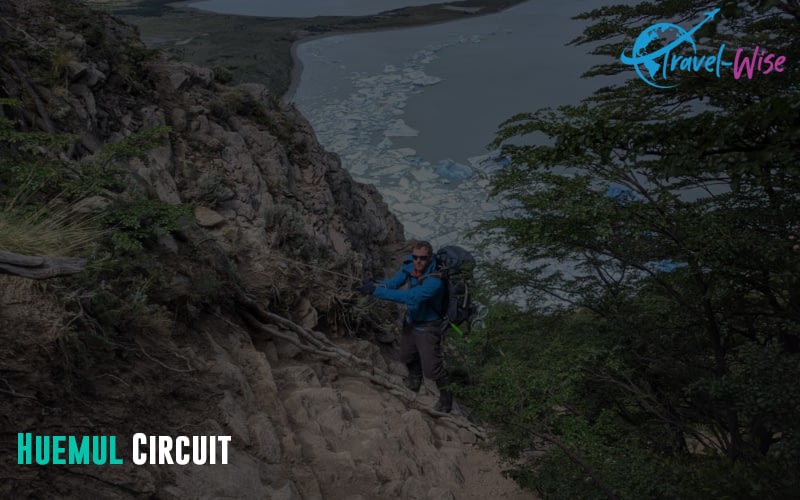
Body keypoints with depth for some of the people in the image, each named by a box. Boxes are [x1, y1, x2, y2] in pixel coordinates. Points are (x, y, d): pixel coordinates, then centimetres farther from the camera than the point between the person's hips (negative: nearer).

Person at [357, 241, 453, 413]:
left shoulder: (434, 281, -37)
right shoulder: (409, 267, -15)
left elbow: (409, 297, -45)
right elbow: (393, 283, -19)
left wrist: (376, 291, -47)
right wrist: (373, 285, -41)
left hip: (427, 326, -7)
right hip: (410, 320, 7)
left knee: (431, 367, -1)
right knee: (407, 355, 27)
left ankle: (446, 395, 27)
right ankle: (415, 378, 58)